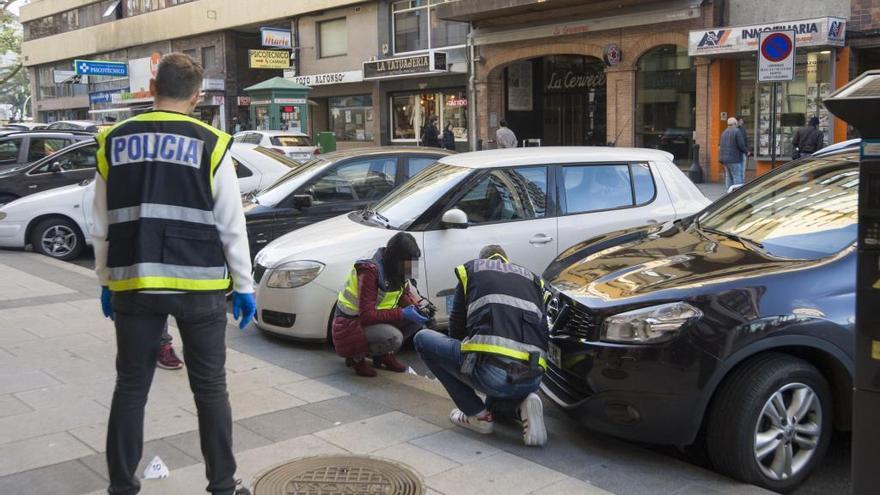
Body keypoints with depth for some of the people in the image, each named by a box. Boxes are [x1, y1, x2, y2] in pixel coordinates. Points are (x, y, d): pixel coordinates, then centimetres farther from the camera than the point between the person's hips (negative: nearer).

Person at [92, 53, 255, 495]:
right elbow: (232, 227, -3)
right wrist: (244, 287, 5)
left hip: (133, 284, 2)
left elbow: (102, 227, 10)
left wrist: (106, 282, 20)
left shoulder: (113, 143, 6)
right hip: (199, 285, -2)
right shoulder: (210, 145, -4)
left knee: (130, 387, 13)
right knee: (210, 388, 9)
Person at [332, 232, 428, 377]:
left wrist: (417, 308, -12)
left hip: (377, 318, 8)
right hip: (351, 324, -8)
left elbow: (405, 294, 11)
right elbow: (367, 315, -30)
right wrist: (402, 314, -31)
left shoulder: (397, 271, -4)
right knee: (394, 337, -33)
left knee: (417, 318, -7)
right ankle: (356, 357, -5)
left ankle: (384, 355, 7)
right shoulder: (370, 271, -28)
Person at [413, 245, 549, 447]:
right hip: (532, 380, 6)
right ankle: (522, 406, 4)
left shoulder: (471, 269, 19)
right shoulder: (531, 278, 27)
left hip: (493, 369, -6)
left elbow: (456, 327, 21)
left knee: (423, 339, 17)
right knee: (495, 401, 41)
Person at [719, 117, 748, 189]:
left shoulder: (724, 132, 15)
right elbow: (741, 145, -14)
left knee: (729, 178, 10)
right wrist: (747, 151, 5)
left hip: (725, 159, 8)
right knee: (737, 178, -7)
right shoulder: (737, 131, -9)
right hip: (735, 159, -8)